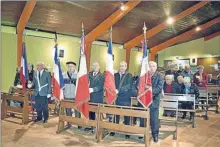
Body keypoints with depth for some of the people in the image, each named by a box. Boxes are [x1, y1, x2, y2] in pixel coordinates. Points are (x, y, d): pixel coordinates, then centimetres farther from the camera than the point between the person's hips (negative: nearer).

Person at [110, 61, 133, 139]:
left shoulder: (129, 75, -5)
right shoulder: (115, 75, 8)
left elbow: (128, 86, -17)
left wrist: (118, 90, -25)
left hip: (126, 99, -3)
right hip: (117, 98, 3)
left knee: (126, 115, 7)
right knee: (116, 114, 11)